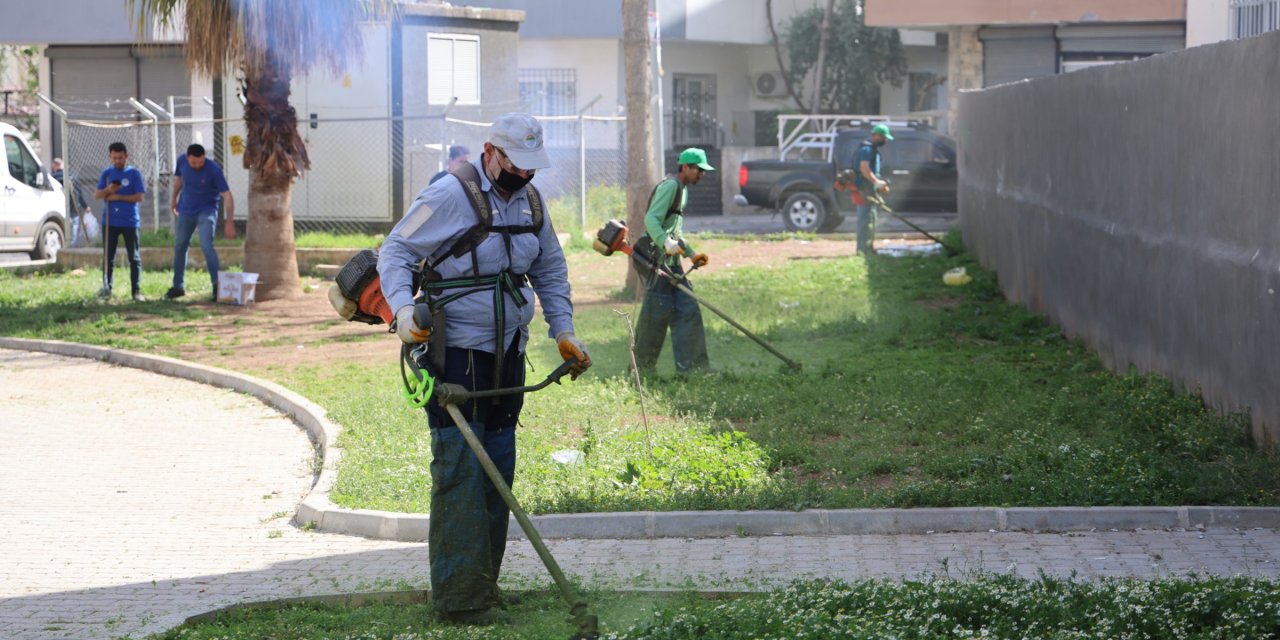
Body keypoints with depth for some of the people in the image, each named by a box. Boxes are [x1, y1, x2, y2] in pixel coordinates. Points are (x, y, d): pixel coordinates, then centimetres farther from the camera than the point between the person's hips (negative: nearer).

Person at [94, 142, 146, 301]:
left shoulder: (134, 173, -1)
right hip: (110, 222, 3)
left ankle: (136, 290, 3)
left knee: (134, 257, 0)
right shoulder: (107, 173, 7)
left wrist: (119, 197, -13)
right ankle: (106, 288, 10)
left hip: (130, 222, -2)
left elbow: (139, 197, -7)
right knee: (108, 257, 5)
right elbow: (97, 195, 4)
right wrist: (108, 190, -16)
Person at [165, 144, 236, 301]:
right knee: (179, 246, 11)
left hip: (206, 211, -5)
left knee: (206, 245, -21)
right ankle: (178, 286, 26)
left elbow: (227, 195, -25)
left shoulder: (213, 169, -25)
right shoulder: (182, 162, -12)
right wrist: (174, 199, 20)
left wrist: (230, 222, -31)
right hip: (186, 210, 5)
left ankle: (217, 285, -18)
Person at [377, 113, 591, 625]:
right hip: (455, 354, -7)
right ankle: (461, 598, -9)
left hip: (507, 353, 7)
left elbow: (550, 270, 20)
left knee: (499, 466, 10)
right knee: (460, 470, -11)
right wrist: (403, 310, -24)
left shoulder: (530, 201, 9)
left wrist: (563, 331, 10)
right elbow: (395, 253, -9)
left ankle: (484, 580, 20)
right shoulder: (448, 196, -13)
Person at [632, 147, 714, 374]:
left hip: (672, 262, 10)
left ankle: (692, 368, 2)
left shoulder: (682, 189, 21)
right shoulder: (670, 186, -11)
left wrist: (691, 254, 27)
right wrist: (667, 243, -37)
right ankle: (641, 371, 0)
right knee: (656, 314, -8)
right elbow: (651, 219, -24)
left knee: (688, 311, 3)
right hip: (657, 259, -10)